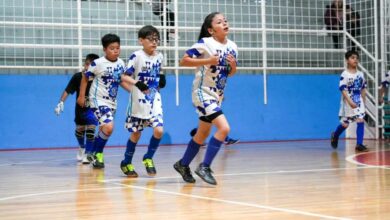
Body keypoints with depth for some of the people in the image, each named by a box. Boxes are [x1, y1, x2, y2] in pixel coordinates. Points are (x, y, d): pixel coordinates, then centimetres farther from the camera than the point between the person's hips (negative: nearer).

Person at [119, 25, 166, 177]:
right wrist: (138, 84, -29)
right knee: (136, 133, 6)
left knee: (159, 130, -11)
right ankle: (126, 163, 25)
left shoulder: (159, 56, 5)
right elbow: (125, 77, -13)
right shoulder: (136, 56, -12)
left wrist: (161, 79, 2)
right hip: (139, 101, -4)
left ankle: (148, 159, 12)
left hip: (155, 100, 4)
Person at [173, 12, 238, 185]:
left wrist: (233, 66, -7)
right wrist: (207, 61, -25)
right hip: (203, 93, -8)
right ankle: (204, 167, -11)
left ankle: (183, 164, 35)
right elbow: (183, 61, -17)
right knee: (224, 128, -20)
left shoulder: (232, 46, 5)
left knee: (203, 135, 17)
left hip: (217, 96, 8)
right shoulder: (205, 43, -15)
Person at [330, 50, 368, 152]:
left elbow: (363, 89, 13)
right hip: (348, 103, -4)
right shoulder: (344, 75, -13)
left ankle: (359, 144, -7)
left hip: (359, 102, 4)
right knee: (345, 124, 7)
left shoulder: (360, 74, 5)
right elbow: (343, 89, -18)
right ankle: (335, 136, 37)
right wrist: (350, 102, -28)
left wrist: (363, 102, 13)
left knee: (361, 121, -9)